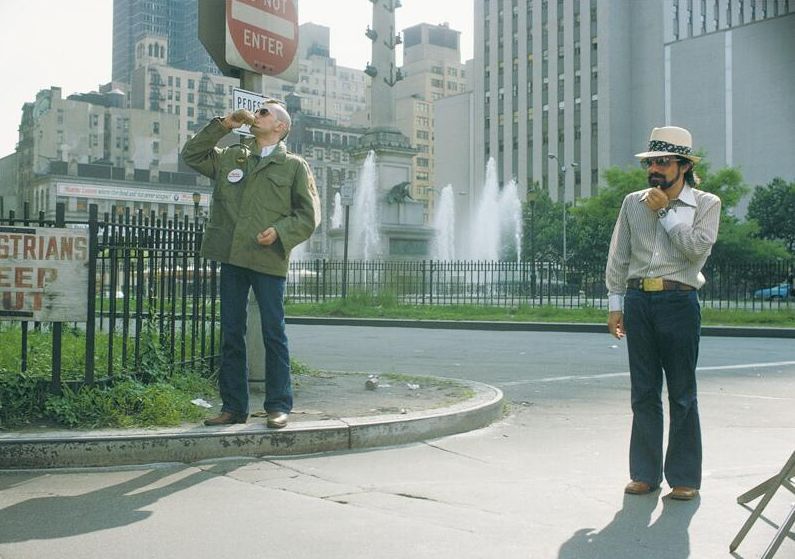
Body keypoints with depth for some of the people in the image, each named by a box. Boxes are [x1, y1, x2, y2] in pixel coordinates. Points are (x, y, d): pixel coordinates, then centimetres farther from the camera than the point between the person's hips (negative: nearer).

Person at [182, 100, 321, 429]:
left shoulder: (294, 166, 6)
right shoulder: (230, 158, 18)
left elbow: (308, 214, 2)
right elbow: (191, 154, 19)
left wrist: (279, 232, -14)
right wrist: (223, 125, 11)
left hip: (269, 260, -4)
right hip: (232, 257, 4)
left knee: (273, 333, 0)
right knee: (231, 334, 7)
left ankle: (278, 406, 9)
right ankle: (233, 407, 15)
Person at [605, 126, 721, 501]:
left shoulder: (706, 204, 3)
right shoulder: (633, 203, 12)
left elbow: (697, 247, -14)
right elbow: (618, 258, 13)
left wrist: (665, 212, -7)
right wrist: (615, 304, 9)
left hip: (679, 301, -3)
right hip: (638, 301, 3)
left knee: (682, 393, 3)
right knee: (643, 392, 8)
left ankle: (685, 477, 12)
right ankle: (645, 473, 17)